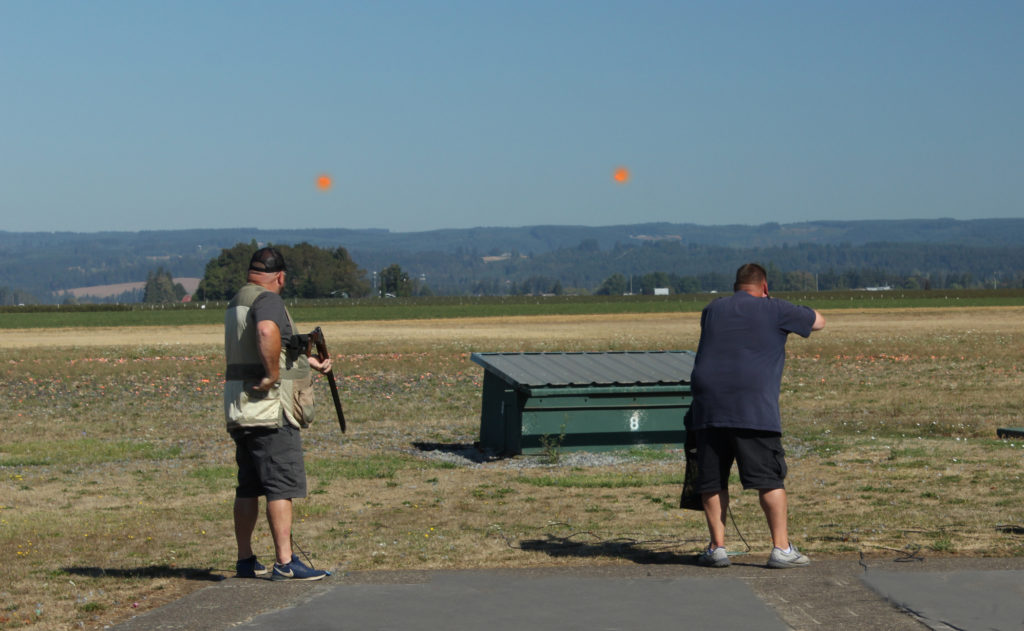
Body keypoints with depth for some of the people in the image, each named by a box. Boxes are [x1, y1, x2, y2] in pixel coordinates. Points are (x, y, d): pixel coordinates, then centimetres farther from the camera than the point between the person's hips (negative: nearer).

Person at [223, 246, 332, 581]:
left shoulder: (236, 302, 18)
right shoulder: (268, 300, -13)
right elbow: (267, 333, -36)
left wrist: (308, 362, 37)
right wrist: (273, 375, -24)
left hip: (241, 412, 9)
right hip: (269, 409, -9)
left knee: (249, 487, 14)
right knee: (282, 485, -7)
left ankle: (245, 560, 20)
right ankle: (285, 563, -9)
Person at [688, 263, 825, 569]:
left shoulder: (711, 310, 17)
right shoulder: (774, 310, 6)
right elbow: (818, 321, 18)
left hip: (707, 406, 3)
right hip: (753, 406, -3)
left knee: (712, 480, 9)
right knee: (770, 479, -1)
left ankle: (717, 547, 11)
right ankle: (781, 548, -2)